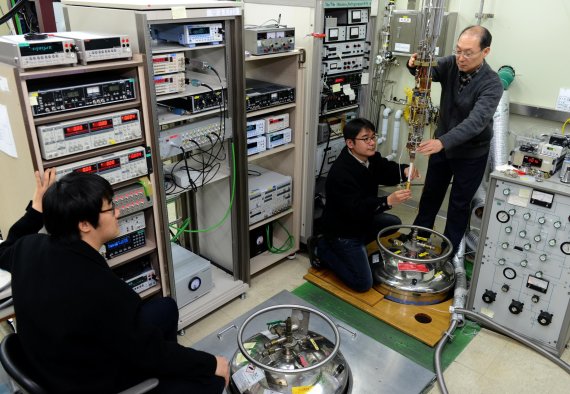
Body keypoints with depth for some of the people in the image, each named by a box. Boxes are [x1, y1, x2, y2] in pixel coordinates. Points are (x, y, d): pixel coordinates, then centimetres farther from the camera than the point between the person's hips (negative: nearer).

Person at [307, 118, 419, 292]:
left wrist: (405, 171, -25)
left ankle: (355, 245, 17)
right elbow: (356, 208, -37)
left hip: (362, 220, 9)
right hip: (342, 230, -9)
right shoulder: (340, 172, -32)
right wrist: (388, 201, -49)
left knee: (394, 223, 22)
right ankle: (321, 248, 7)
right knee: (363, 283, -7)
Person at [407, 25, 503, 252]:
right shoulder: (451, 64, -10)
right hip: (442, 146, 5)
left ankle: (449, 250, 28)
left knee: (459, 204, 10)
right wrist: (415, 65, -50)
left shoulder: (492, 85, -25)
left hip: (471, 154, -4)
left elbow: (476, 121, -38)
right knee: (430, 195, 19)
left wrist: (443, 141, -52)